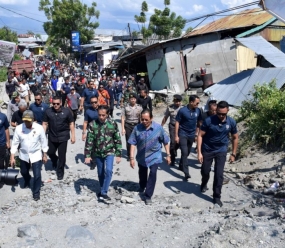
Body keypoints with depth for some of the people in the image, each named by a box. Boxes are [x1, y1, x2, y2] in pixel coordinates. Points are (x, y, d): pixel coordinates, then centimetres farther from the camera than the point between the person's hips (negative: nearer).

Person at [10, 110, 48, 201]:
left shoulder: (39, 128, -18)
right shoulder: (18, 128, -15)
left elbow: (43, 142, -7)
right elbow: (15, 143, -7)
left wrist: (44, 155, -1)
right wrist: (12, 157, -8)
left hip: (36, 155, -3)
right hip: (23, 155, 3)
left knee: (37, 175, -4)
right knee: (24, 172, 23)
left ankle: (36, 192, 19)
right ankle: (27, 182, 57)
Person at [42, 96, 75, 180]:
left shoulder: (66, 111, -7)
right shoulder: (48, 111, -3)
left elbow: (71, 124, -1)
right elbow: (45, 124, 2)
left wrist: (73, 136, -2)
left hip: (63, 137, -2)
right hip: (52, 137, 2)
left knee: (62, 156, 3)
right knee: (50, 152, 15)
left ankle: (60, 172, 19)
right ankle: (55, 160, 50)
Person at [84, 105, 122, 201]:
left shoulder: (113, 124, -10)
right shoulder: (93, 124, -10)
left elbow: (118, 140, -2)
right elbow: (89, 141, -7)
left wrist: (119, 154, -2)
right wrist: (87, 155, -10)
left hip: (109, 152, -2)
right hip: (97, 153, 2)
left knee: (108, 171, -18)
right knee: (100, 173, 12)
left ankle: (103, 193, -9)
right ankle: (102, 190, 32)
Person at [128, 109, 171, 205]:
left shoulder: (158, 127, -18)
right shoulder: (137, 128, -17)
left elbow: (165, 142, -7)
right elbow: (133, 143, -13)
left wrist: (168, 155, -4)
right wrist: (131, 157, -16)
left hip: (154, 156, -2)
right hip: (141, 156, 2)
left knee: (153, 174, -14)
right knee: (142, 173, 22)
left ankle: (148, 196, -1)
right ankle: (142, 187, 52)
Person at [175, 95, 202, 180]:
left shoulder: (198, 110, -5)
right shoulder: (182, 110, -16)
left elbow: (199, 122, 8)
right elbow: (177, 123, -11)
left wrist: (197, 133, 9)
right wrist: (176, 136, -12)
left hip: (192, 135, 5)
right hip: (183, 134, -5)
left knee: (187, 152, 16)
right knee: (184, 152, -10)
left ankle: (181, 166, 37)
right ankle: (186, 173, -9)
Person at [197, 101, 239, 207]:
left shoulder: (231, 122, -13)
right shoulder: (208, 120, -21)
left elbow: (235, 138, 2)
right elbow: (200, 135, -15)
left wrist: (233, 154, 3)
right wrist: (199, 152, -19)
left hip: (221, 151, 1)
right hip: (207, 150, -1)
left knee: (219, 174, -6)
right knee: (205, 171, 12)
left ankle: (216, 197, 8)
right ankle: (204, 184, 46)